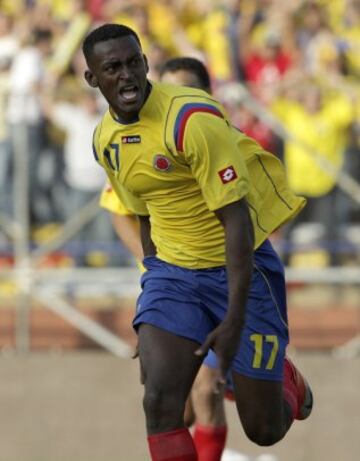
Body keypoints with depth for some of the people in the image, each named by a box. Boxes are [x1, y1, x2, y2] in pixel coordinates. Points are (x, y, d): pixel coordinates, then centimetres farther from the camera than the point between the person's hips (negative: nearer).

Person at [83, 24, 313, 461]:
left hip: (240, 267, -5)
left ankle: (285, 379, 39)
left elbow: (236, 219, -22)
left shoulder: (194, 118, -21)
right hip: (172, 272, 5)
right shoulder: (105, 140, 1)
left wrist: (234, 320, -26)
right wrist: (155, 286, 21)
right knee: (160, 403, -19)